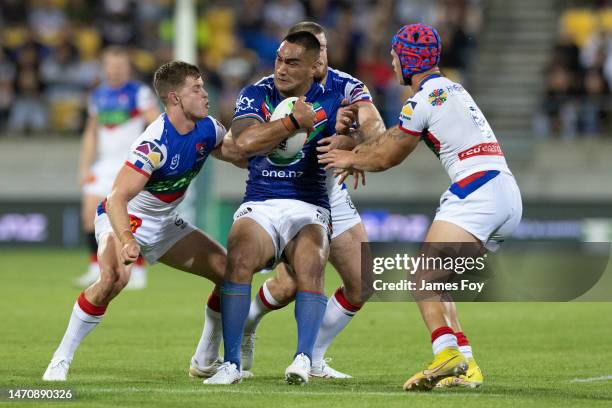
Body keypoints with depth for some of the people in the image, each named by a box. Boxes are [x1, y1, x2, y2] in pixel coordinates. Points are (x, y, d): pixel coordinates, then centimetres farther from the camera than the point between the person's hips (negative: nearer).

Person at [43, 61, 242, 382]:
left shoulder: (207, 129, -8)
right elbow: (117, 198, -37)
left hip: (164, 223, 8)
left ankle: (205, 361, 14)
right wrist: (127, 241, -53)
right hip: (123, 219, -8)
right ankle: (61, 360, -22)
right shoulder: (155, 142, -31)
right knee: (114, 276, -36)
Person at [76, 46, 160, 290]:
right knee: (90, 214, -4)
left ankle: (139, 272, -2)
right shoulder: (97, 96, 13)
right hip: (105, 164, 5)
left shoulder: (139, 92, -4)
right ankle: (96, 269, 7)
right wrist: (84, 167, 16)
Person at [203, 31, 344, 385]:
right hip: (259, 206, 0)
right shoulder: (255, 95, 3)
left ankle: (305, 359, -31)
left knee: (311, 265, -30)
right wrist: (295, 121, -17)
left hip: (308, 207, 0)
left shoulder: (329, 101, 4)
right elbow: (245, 142, -15)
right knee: (239, 259, -29)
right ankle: (232, 363, -28)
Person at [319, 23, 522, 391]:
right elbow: (395, 137, 33)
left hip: (476, 189, -9)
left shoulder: (423, 101, -5)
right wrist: (354, 155, 37)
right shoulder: (452, 90, 23)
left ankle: (447, 352, -39)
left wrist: (351, 159, 25)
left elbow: (387, 158, 7)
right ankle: (467, 367, 4)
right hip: (508, 195, 9)